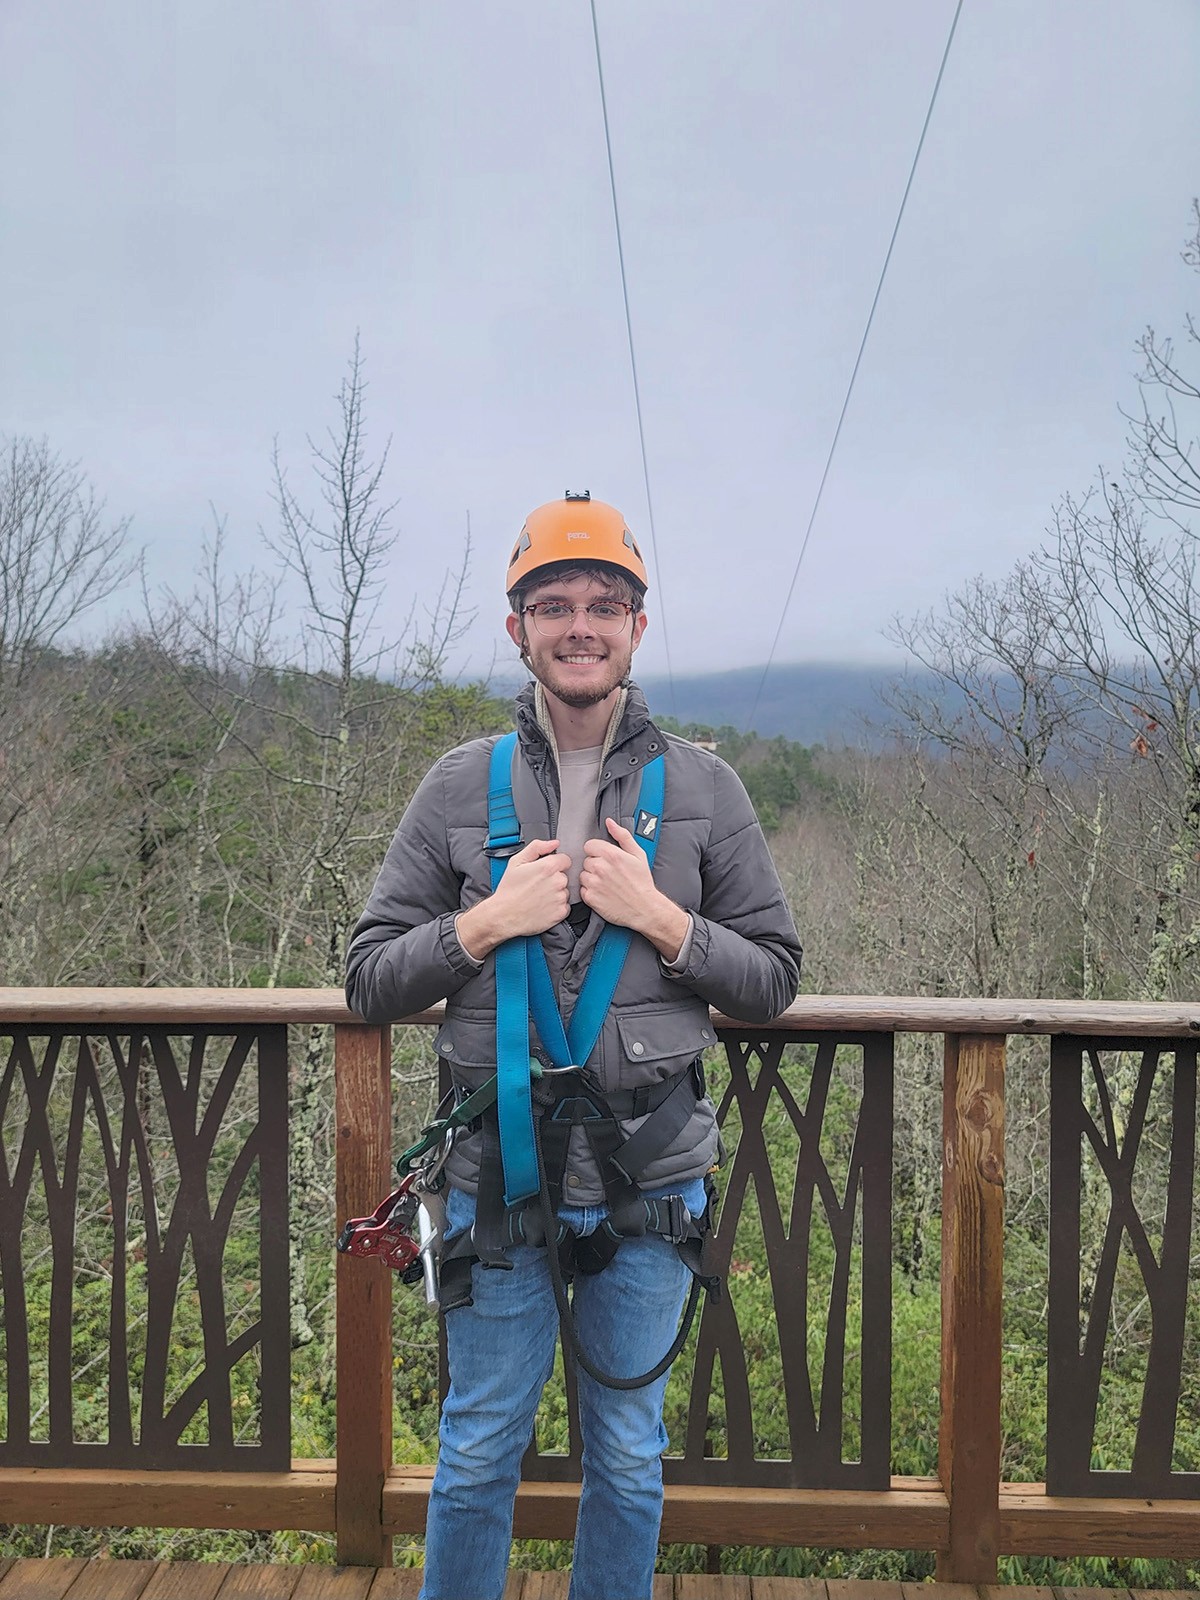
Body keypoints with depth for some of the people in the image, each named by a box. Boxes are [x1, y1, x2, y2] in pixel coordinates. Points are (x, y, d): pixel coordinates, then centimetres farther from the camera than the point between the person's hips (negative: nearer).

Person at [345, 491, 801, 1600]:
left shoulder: (703, 789, 0)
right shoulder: (462, 788, -1)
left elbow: (774, 978, 1)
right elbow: (370, 982, 1)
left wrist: (660, 918, -14)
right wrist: (486, 923, -15)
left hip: (649, 1176, 1)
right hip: (498, 1171, 0)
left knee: (629, 1453, 18)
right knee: (480, 1448, 17)